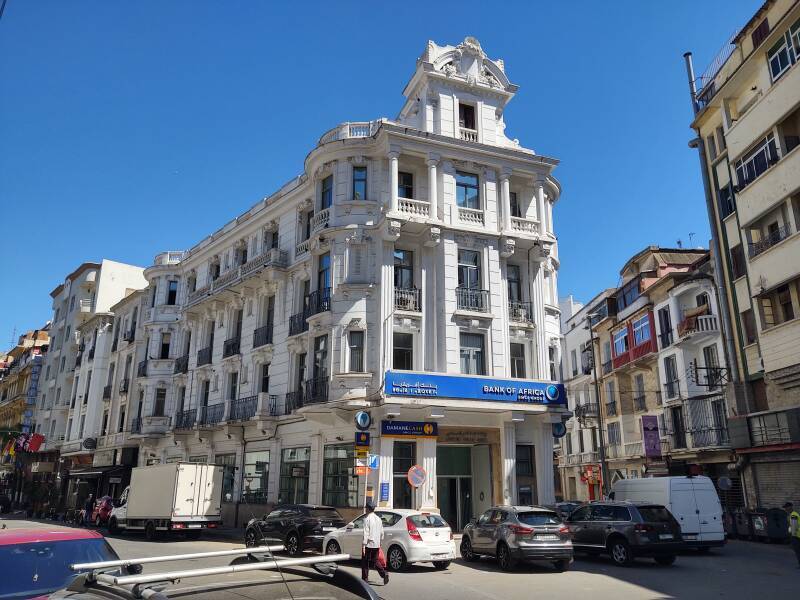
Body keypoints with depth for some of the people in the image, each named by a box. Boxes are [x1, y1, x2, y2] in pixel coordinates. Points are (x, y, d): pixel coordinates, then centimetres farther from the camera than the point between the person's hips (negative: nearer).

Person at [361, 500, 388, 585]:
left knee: (365, 562, 9)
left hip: (368, 544, -6)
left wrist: (363, 545, -17)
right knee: (375, 561, 14)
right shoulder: (378, 519, 10)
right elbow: (381, 533, 14)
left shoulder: (367, 519, -12)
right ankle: (384, 573, -6)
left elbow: (366, 533, -18)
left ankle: (365, 579, 14)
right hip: (376, 544, 6)